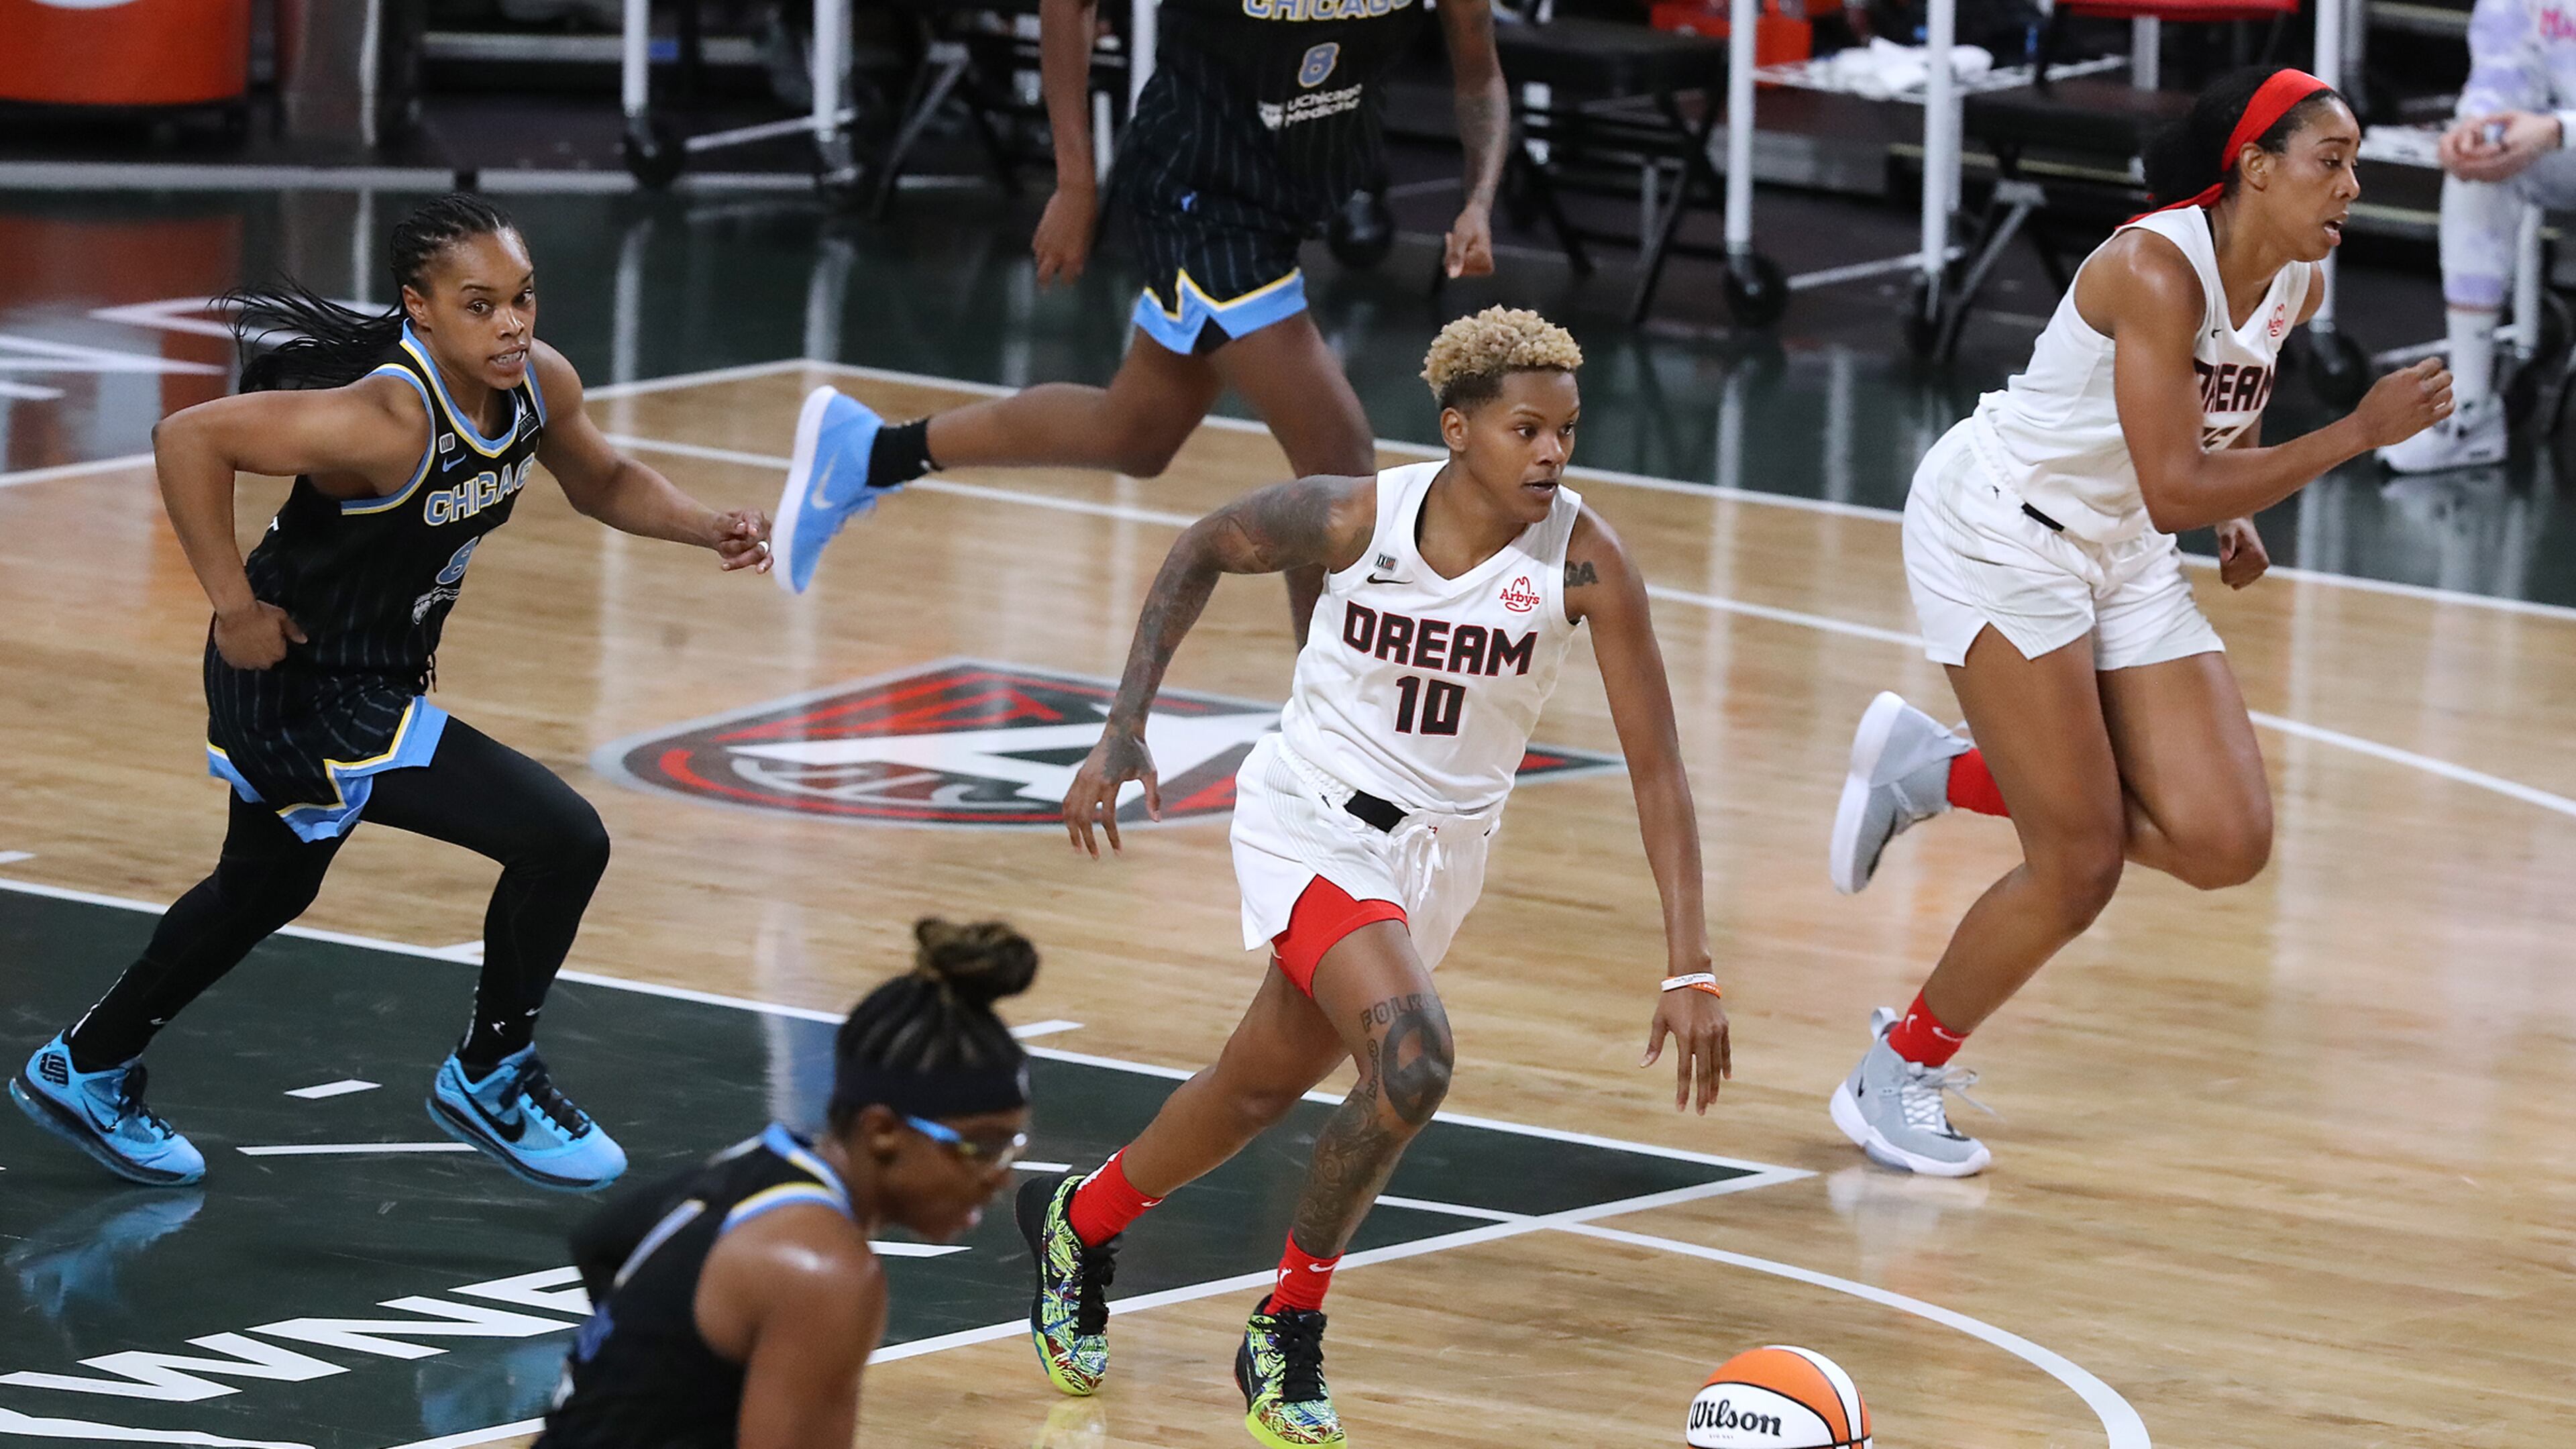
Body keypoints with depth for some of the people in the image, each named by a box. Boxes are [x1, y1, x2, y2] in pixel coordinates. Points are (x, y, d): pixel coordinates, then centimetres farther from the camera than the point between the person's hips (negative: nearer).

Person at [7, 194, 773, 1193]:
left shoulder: (537, 384, -9)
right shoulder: (386, 423, -33)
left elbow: (602, 482, 11)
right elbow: (189, 438, -34)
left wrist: (712, 531, -6)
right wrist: (235, 605, -28)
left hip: (377, 674, 9)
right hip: (307, 691, -9)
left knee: (263, 891, 30)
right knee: (561, 841, -14)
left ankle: (87, 1072, 50)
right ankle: (488, 1081, 7)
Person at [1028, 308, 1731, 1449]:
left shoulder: (1585, 563, -19)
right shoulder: (1358, 518, -21)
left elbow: (1655, 768, -17)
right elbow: (1203, 551, 0)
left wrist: (1688, 969, -23)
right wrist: (1123, 733, -5)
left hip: (1439, 849, 4)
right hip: (1312, 825, -3)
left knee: (1260, 1088, 17)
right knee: (1413, 1057, -25)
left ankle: (1079, 1222, 46)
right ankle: (1287, 1332, -5)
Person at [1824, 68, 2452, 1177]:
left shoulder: (2296, 286, -1)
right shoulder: (2155, 269, -26)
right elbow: (2174, 494, -31)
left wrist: (2237, 515, 4)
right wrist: (2361, 433, -30)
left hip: (2122, 559, 8)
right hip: (1997, 532, -8)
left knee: (2225, 843, -5)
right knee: (2079, 869, -10)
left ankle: (1937, 774, 13)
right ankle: (1898, 1075, 12)